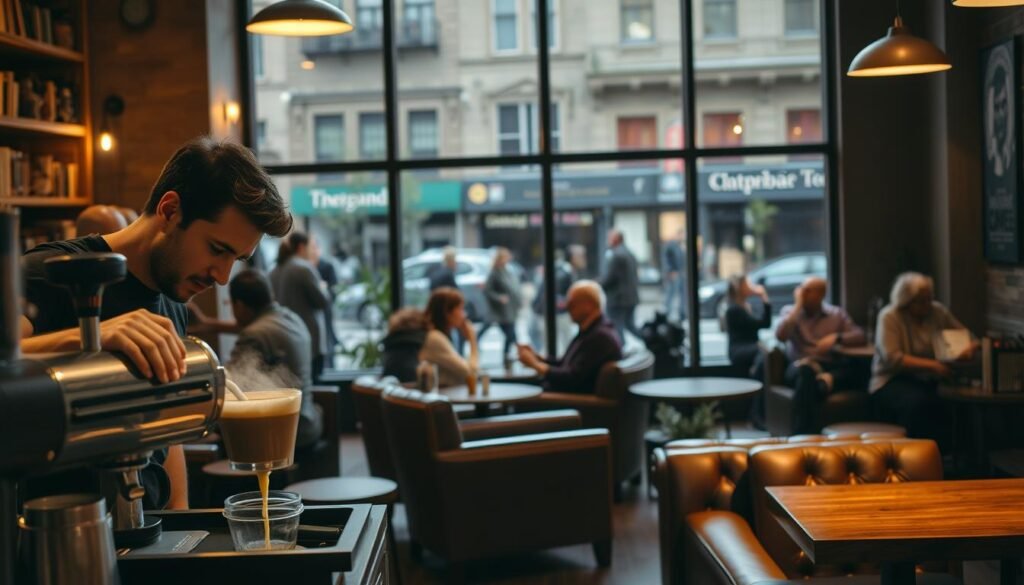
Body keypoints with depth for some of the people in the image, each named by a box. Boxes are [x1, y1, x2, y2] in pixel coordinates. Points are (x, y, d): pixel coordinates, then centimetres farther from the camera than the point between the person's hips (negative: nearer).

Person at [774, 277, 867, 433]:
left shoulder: (836, 313, 19)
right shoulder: (789, 311, 15)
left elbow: (860, 336, 7)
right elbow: (780, 336, -6)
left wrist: (836, 337, -11)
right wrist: (798, 306, -1)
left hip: (830, 366, 2)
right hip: (799, 366, -2)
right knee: (806, 370, -41)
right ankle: (802, 433, -47)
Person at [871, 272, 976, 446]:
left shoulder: (938, 311, 9)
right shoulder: (889, 317, -5)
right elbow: (893, 358, -17)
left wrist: (969, 348, -8)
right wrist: (932, 365, -26)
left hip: (931, 380, 5)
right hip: (894, 381, -4)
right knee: (918, 402, -37)